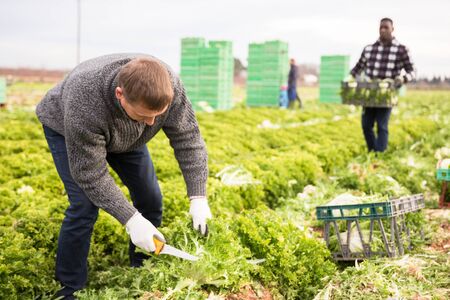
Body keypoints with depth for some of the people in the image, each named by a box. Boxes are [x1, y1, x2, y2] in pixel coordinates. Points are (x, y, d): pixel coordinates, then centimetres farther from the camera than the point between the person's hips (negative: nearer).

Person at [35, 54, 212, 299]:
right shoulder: (85, 105, -46)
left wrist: (198, 197, -31)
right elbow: (90, 175, -36)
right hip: (65, 127, -4)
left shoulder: (168, 86, -35)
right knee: (85, 206, -19)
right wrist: (131, 219, -38)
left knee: (150, 198, -1)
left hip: (123, 134, 5)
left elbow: (188, 140, -24)